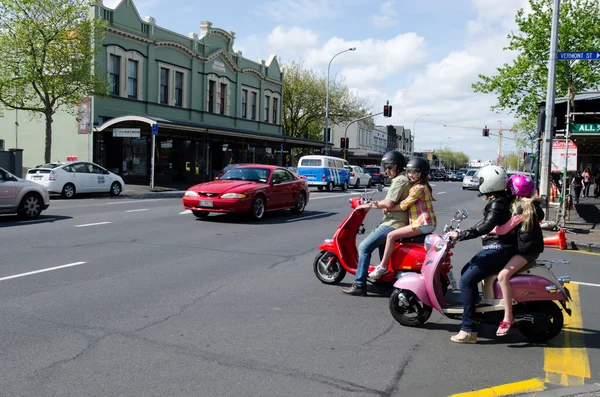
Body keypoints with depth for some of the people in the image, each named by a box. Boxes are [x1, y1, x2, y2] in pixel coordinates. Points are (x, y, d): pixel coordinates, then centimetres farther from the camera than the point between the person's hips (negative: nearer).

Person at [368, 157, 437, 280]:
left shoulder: (419, 188, -13)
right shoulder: (422, 186, 19)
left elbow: (403, 205, -15)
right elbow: (407, 204, 19)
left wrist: (386, 208, -5)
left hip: (422, 223, -11)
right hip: (426, 223, 11)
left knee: (392, 236, -15)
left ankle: (383, 266, -9)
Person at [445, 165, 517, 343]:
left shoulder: (497, 204, -17)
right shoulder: (503, 200, 13)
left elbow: (484, 227, -29)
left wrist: (459, 235, -23)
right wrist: (464, 232, 22)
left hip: (498, 250, -10)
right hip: (499, 248, 10)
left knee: (466, 281, -15)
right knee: (467, 271, 20)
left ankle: (469, 329, -16)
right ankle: (475, 306, 27)